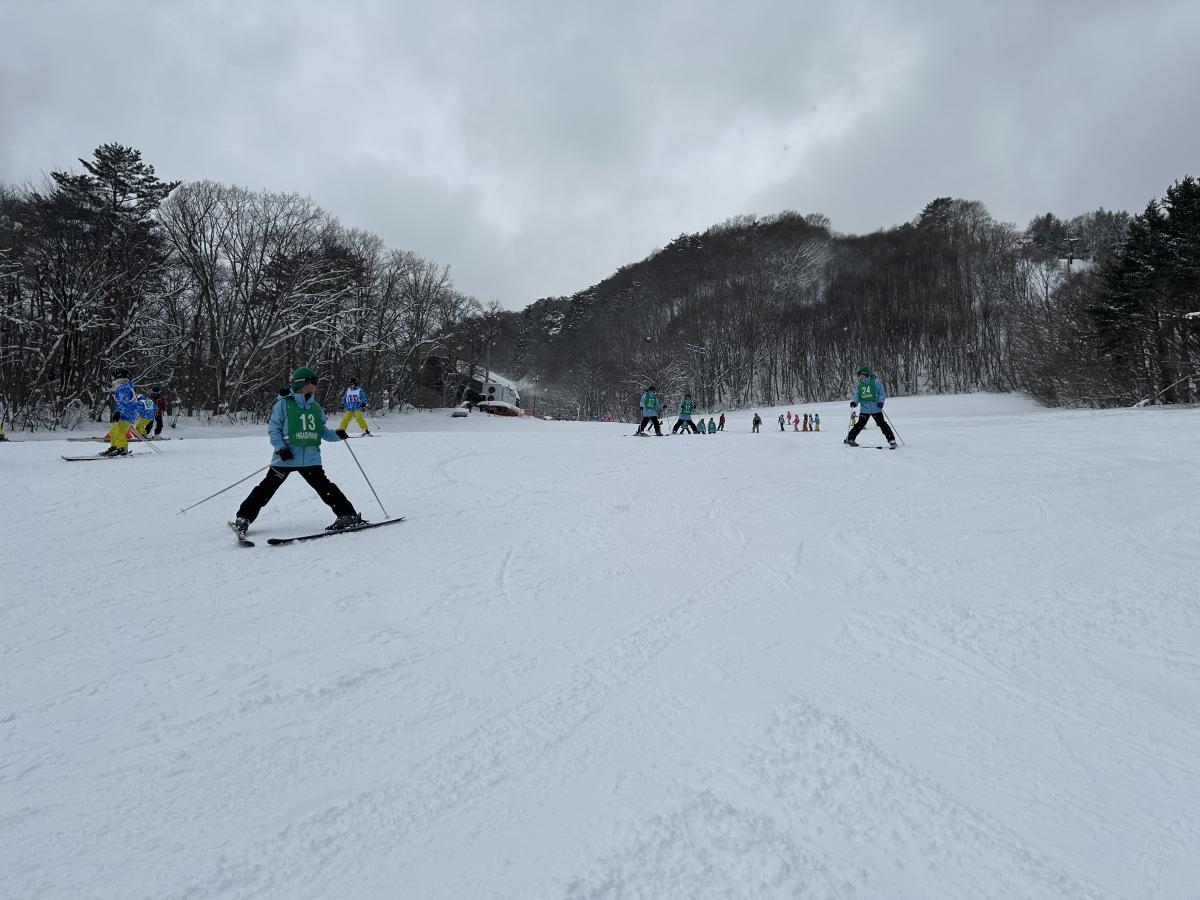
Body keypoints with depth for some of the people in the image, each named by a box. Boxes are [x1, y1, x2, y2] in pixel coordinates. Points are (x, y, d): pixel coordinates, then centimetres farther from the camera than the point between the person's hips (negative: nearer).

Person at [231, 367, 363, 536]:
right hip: (286, 457, -3)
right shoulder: (284, 404, -2)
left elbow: (322, 431, 17)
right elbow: (273, 428, -3)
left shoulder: (316, 408, 13)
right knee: (266, 488, 1)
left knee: (325, 487, -4)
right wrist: (280, 448, -15)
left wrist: (337, 435, -1)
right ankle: (243, 518, 14)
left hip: (311, 458, 3)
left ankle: (349, 515, -2)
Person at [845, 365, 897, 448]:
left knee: (882, 424, -2)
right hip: (864, 409, 2)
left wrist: (881, 401, -17)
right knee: (860, 424, -3)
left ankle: (891, 440, 5)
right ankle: (850, 439, 8)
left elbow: (882, 393, -1)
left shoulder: (876, 382, -4)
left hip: (876, 409, -2)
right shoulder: (858, 385, 6)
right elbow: (857, 396, 9)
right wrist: (854, 402, -12)